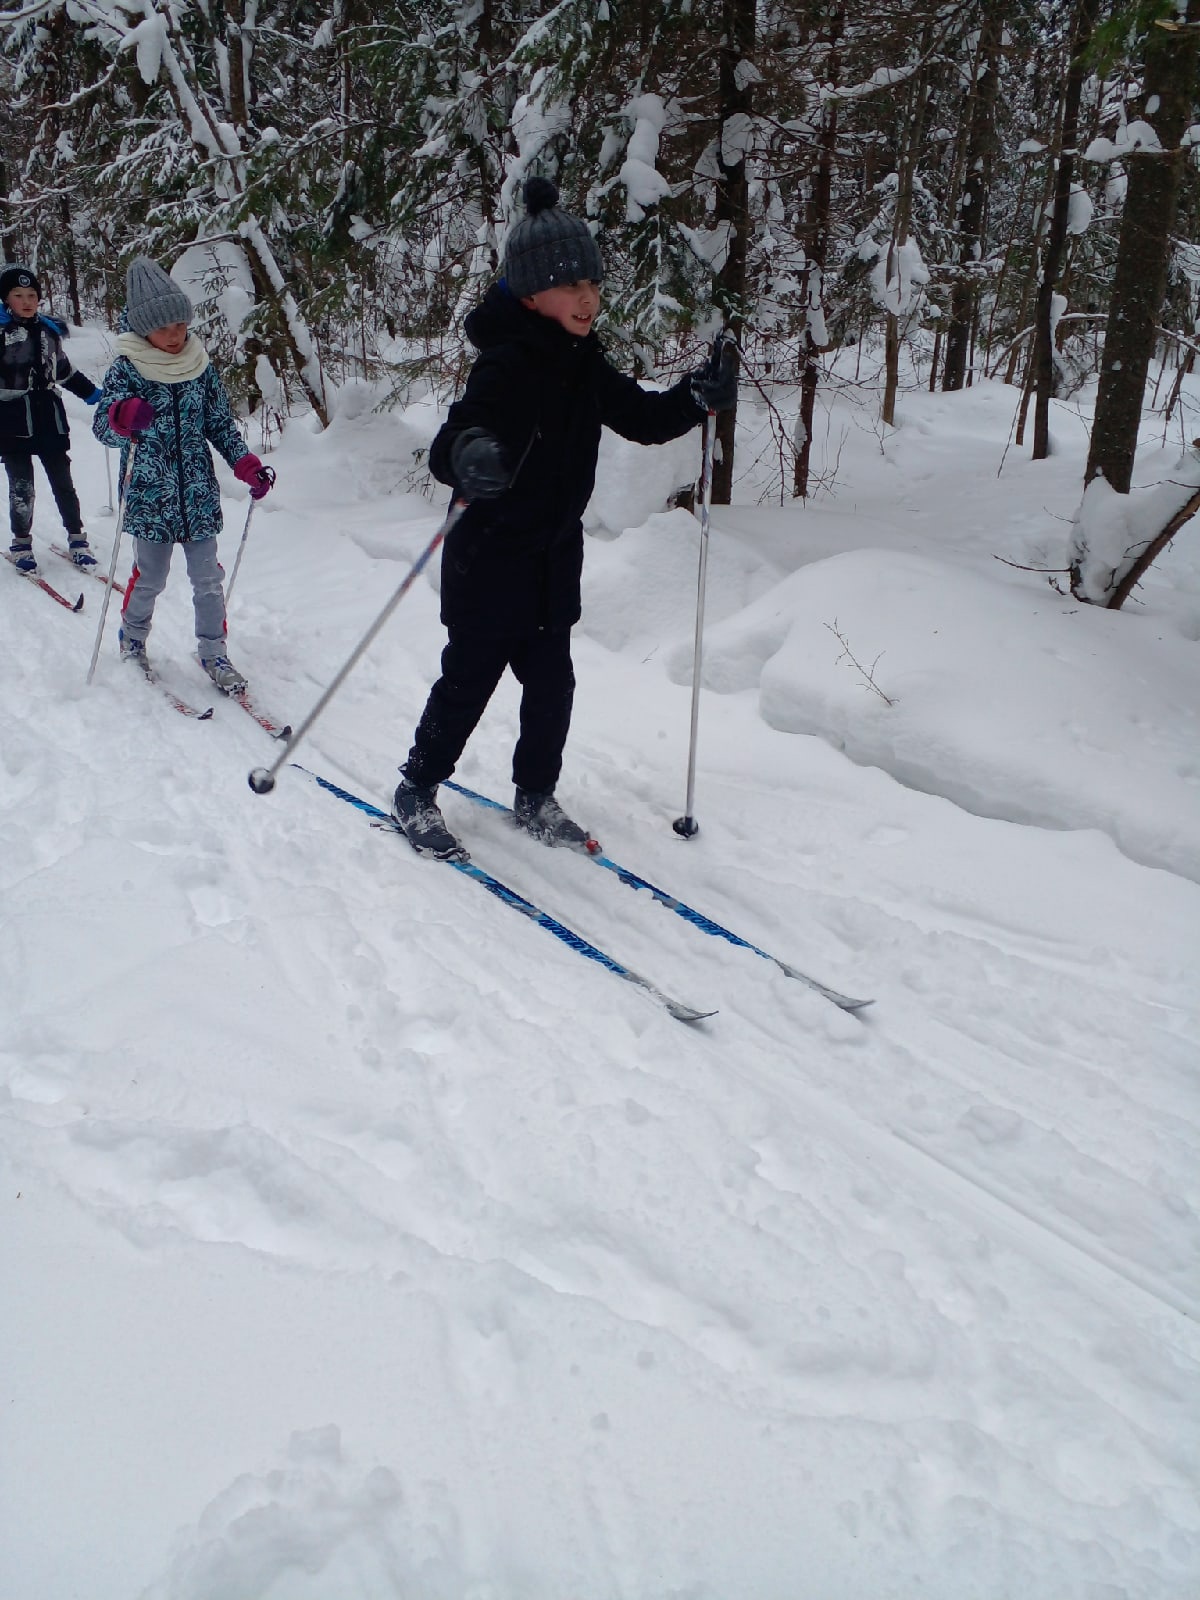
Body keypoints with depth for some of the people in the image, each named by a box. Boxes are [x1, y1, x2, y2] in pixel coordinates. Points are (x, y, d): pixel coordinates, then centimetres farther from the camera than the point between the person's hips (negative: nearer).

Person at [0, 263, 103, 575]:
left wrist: (94, 394, 22)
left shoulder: (49, 330, 10)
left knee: (63, 482, 7)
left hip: (50, 420, 4)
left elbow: (64, 370, 22)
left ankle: (76, 538, 16)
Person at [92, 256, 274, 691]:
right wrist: (123, 417, -34)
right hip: (149, 497, -3)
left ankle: (213, 653, 18)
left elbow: (221, 423, 13)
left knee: (208, 579, 4)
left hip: (199, 495, 3)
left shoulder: (201, 366, 5)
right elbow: (102, 427, -11)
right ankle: (133, 638, 32)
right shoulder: (125, 371, -5)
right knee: (150, 578, 6)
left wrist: (246, 464, -1)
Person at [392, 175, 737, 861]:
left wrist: (696, 398, -6)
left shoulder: (585, 365, 4)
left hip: (555, 560, 7)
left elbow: (643, 418, 13)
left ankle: (536, 797, 30)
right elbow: (453, 443, -31)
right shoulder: (509, 364, -20)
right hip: (491, 560, -7)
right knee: (468, 681, 5)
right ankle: (416, 792, 24)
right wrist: (467, 457, -54)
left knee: (552, 683, 12)